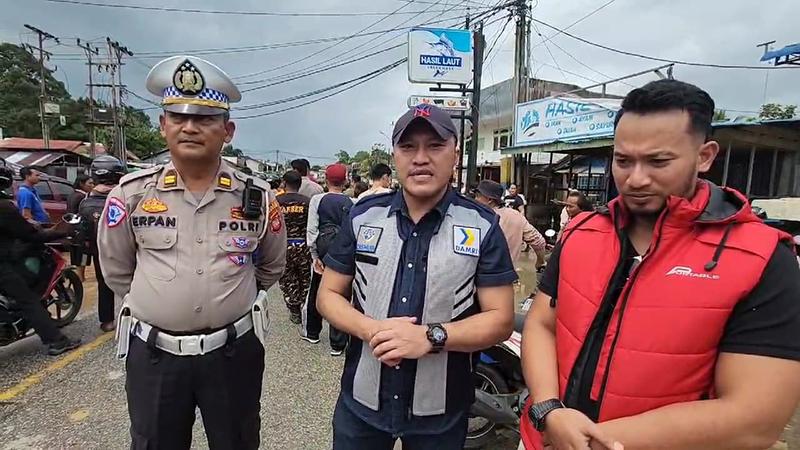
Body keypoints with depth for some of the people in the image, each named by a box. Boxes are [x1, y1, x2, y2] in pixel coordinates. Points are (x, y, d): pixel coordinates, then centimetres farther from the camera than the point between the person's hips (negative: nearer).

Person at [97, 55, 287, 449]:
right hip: (153, 353, 1)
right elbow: (116, 269, 9)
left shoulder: (257, 197, -6)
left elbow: (271, 267, 10)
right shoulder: (131, 193, -6)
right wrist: (160, 301, 11)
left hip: (234, 351, 0)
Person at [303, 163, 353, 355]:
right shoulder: (352, 202, -5)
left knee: (316, 291, 19)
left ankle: (311, 332, 37)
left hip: (323, 247, 1)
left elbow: (312, 229, -7)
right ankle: (337, 343, 11)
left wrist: (315, 255, -1)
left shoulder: (317, 200, -4)